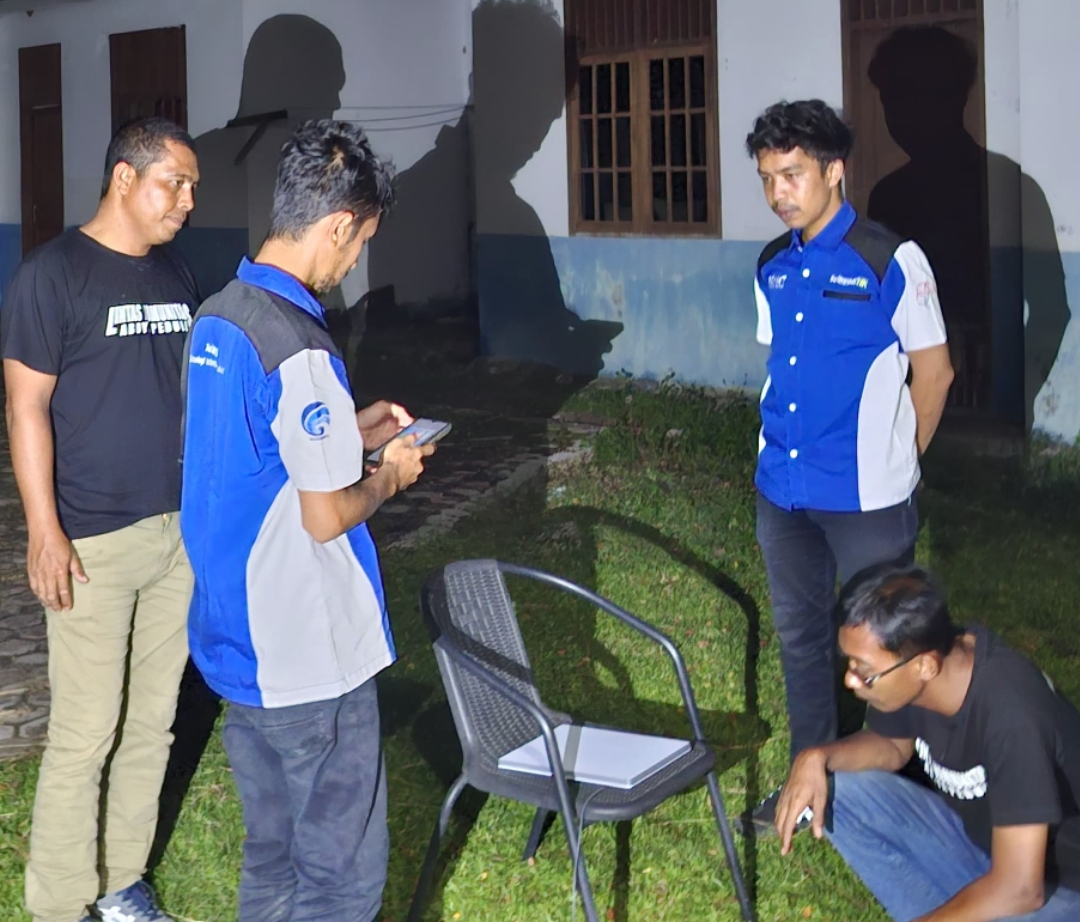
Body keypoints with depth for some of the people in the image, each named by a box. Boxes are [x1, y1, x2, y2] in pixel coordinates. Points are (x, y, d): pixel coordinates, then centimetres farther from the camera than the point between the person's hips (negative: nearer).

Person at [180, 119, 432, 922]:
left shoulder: (214, 320, 6)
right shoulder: (300, 350, -23)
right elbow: (326, 518, -20)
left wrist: (351, 430, 16)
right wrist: (391, 475, -2)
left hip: (235, 641, 9)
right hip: (309, 661, -9)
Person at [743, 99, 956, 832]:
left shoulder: (891, 261, -11)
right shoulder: (772, 268, 7)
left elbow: (934, 371, -5)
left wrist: (895, 463, 2)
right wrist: (781, 454, 14)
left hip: (866, 498, -6)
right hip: (783, 493, 6)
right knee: (801, 637, 16)